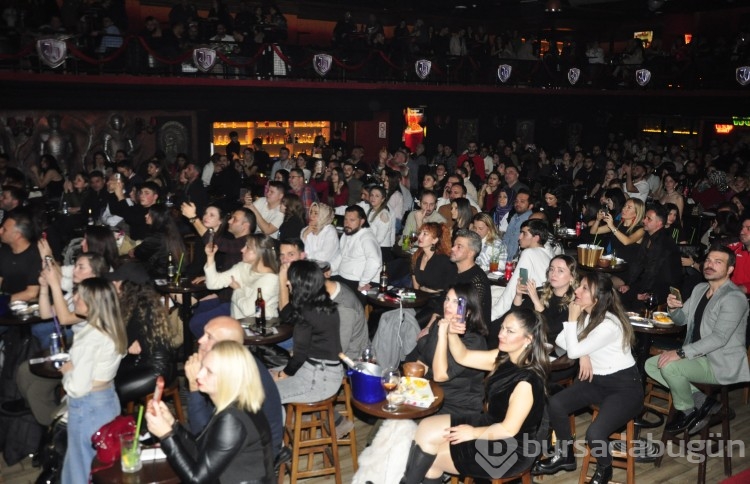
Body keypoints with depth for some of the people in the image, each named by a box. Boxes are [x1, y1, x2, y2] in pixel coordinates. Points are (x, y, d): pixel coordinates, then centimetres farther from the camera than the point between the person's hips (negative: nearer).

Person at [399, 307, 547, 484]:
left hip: (509, 450, -8)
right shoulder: (504, 357, -3)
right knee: (426, 429, -1)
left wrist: (474, 433, -13)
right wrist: (451, 333, -15)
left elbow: (509, 429, -24)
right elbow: (463, 357, 3)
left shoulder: (527, 381, -28)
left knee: (429, 457, -2)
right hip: (491, 424, 8)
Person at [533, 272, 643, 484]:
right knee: (555, 404, -13)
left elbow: (573, 351, -23)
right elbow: (560, 340, 0)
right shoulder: (586, 315, 0)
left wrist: (572, 319, -18)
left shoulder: (610, 324, -26)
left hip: (624, 386, -8)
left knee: (594, 434, -26)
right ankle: (564, 456, 9)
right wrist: (583, 354, -15)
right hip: (597, 380, 8)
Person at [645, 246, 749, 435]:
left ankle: (687, 411, 1)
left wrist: (680, 353, -30)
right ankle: (702, 402, 2)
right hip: (698, 357, 9)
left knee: (669, 367, -27)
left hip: (722, 364, -9)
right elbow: (682, 319, 16)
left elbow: (719, 338, -27)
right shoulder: (700, 289, 8)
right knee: (651, 364, 0)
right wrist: (673, 308, -9)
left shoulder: (734, 298, -18)